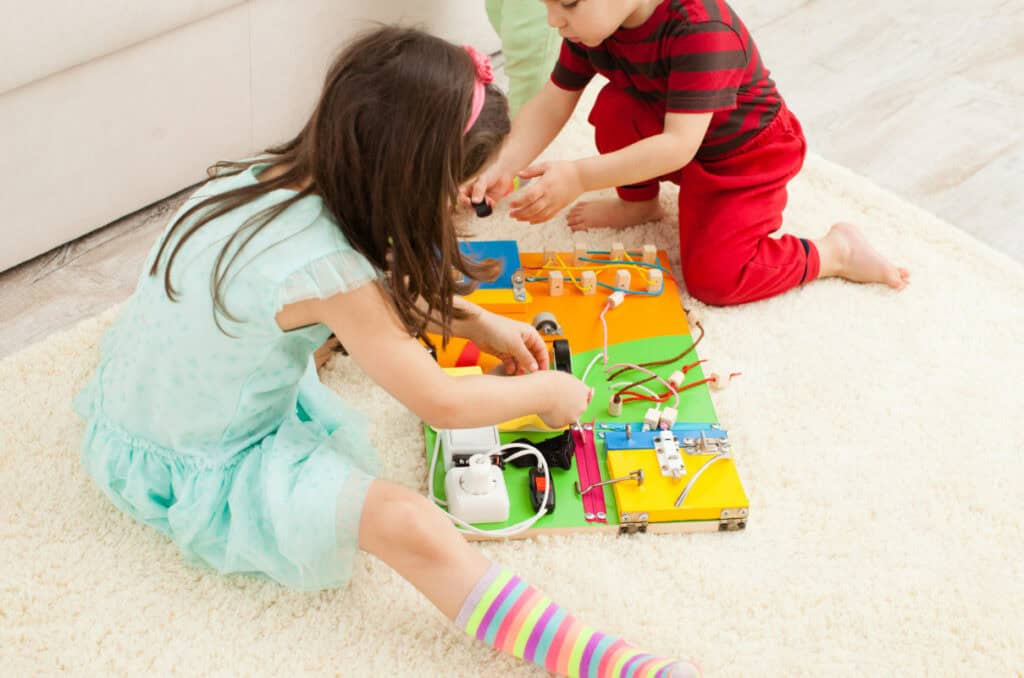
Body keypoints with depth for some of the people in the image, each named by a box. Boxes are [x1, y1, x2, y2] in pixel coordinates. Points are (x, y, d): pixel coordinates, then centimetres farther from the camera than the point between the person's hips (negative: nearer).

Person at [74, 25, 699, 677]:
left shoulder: (276, 174, -7)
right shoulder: (323, 267, -30)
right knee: (405, 522, -26)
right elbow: (440, 404, -19)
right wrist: (547, 390, -4)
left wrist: (481, 323, 10)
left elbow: (383, 288, 13)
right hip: (198, 473, -9)